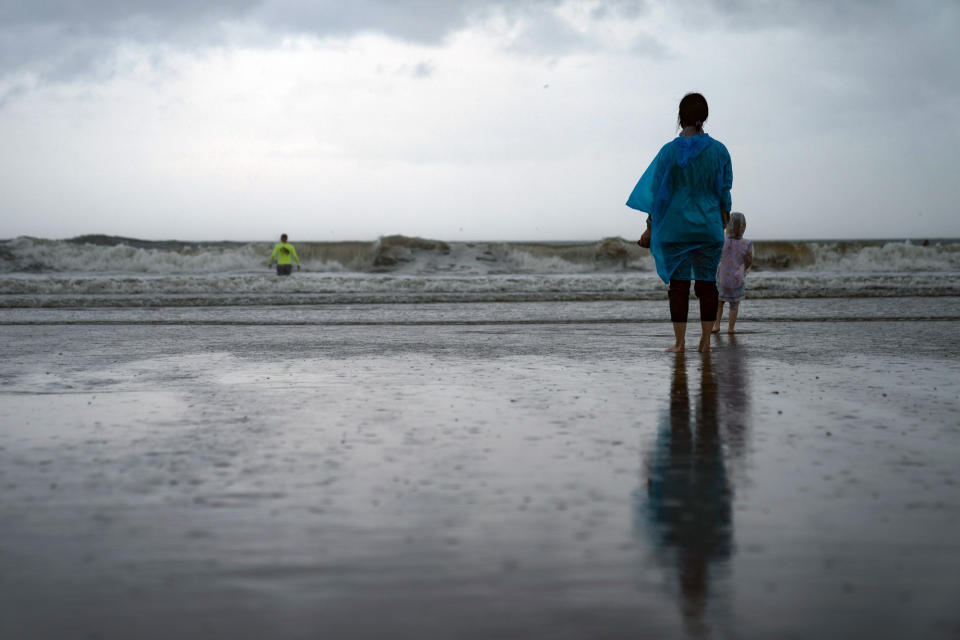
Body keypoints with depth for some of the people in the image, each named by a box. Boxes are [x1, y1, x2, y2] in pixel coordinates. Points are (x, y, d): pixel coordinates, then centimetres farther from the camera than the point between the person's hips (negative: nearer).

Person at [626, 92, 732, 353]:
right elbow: (725, 191, 5)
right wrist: (723, 217, 18)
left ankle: (679, 342, 1)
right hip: (709, 225, 1)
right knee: (707, 282, 7)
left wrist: (652, 220, 8)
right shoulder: (718, 150, -1)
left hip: (676, 224, -1)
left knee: (678, 282, 2)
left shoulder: (670, 150, -6)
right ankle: (706, 341, 7)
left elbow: (658, 188, -2)